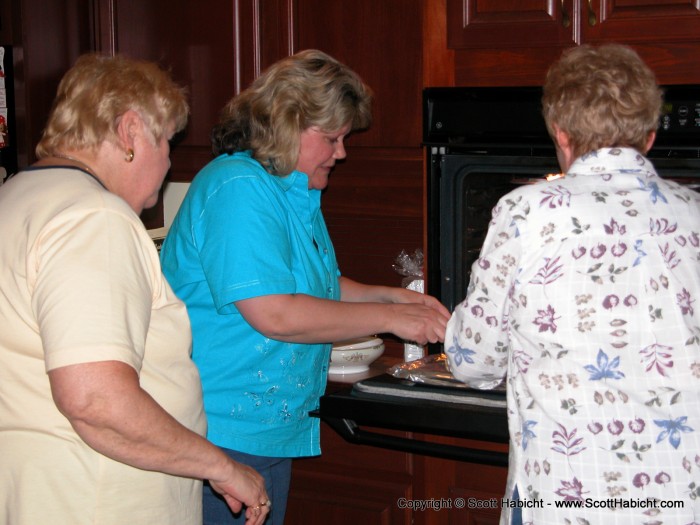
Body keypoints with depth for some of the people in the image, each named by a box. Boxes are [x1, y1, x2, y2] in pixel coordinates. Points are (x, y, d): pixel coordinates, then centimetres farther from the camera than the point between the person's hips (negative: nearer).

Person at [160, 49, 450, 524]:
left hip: (273, 429, 10)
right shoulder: (239, 190, -20)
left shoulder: (296, 193, 14)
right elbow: (273, 314, -26)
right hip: (224, 432, -10)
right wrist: (388, 317, -18)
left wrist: (387, 295, 7)